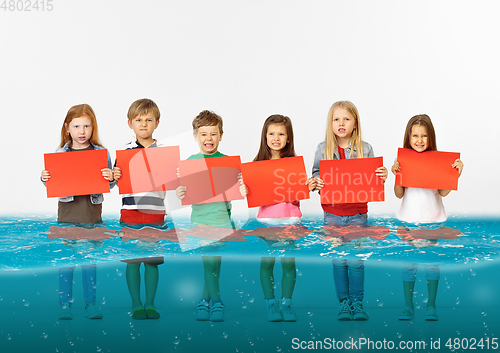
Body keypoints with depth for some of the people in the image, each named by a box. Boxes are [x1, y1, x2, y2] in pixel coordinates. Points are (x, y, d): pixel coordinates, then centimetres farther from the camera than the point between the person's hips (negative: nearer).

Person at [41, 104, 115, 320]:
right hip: (67, 213, 0)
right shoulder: (60, 154, 2)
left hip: (92, 214, 0)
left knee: (90, 260, 7)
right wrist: (45, 179, -12)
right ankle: (65, 305, 14)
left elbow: (109, 185, 4)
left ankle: (90, 305, 17)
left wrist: (111, 178, -17)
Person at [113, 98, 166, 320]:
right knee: (132, 261, 3)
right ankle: (136, 304, 13)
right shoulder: (124, 151, 4)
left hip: (155, 213, 0)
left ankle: (150, 304, 16)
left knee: (152, 260, 5)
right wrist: (115, 176, -15)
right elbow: (119, 182, 5)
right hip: (130, 212, 0)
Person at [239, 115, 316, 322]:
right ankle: (271, 304, 14)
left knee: (289, 262, 2)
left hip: (290, 218, 0)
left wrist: (310, 187, -14)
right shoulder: (258, 164, 3)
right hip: (266, 218, 0)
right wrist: (244, 192, -16)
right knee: (267, 262, 2)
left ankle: (286, 303, 14)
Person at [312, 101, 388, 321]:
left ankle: (357, 302, 14)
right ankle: (343, 302, 18)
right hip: (333, 213, 1)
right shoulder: (323, 149, 1)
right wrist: (316, 182, -18)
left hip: (357, 214, -1)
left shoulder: (365, 149, 0)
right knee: (338, 260, 6)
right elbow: (316, 174, 4)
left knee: (356, 261, 2)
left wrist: (382, 177, -17)